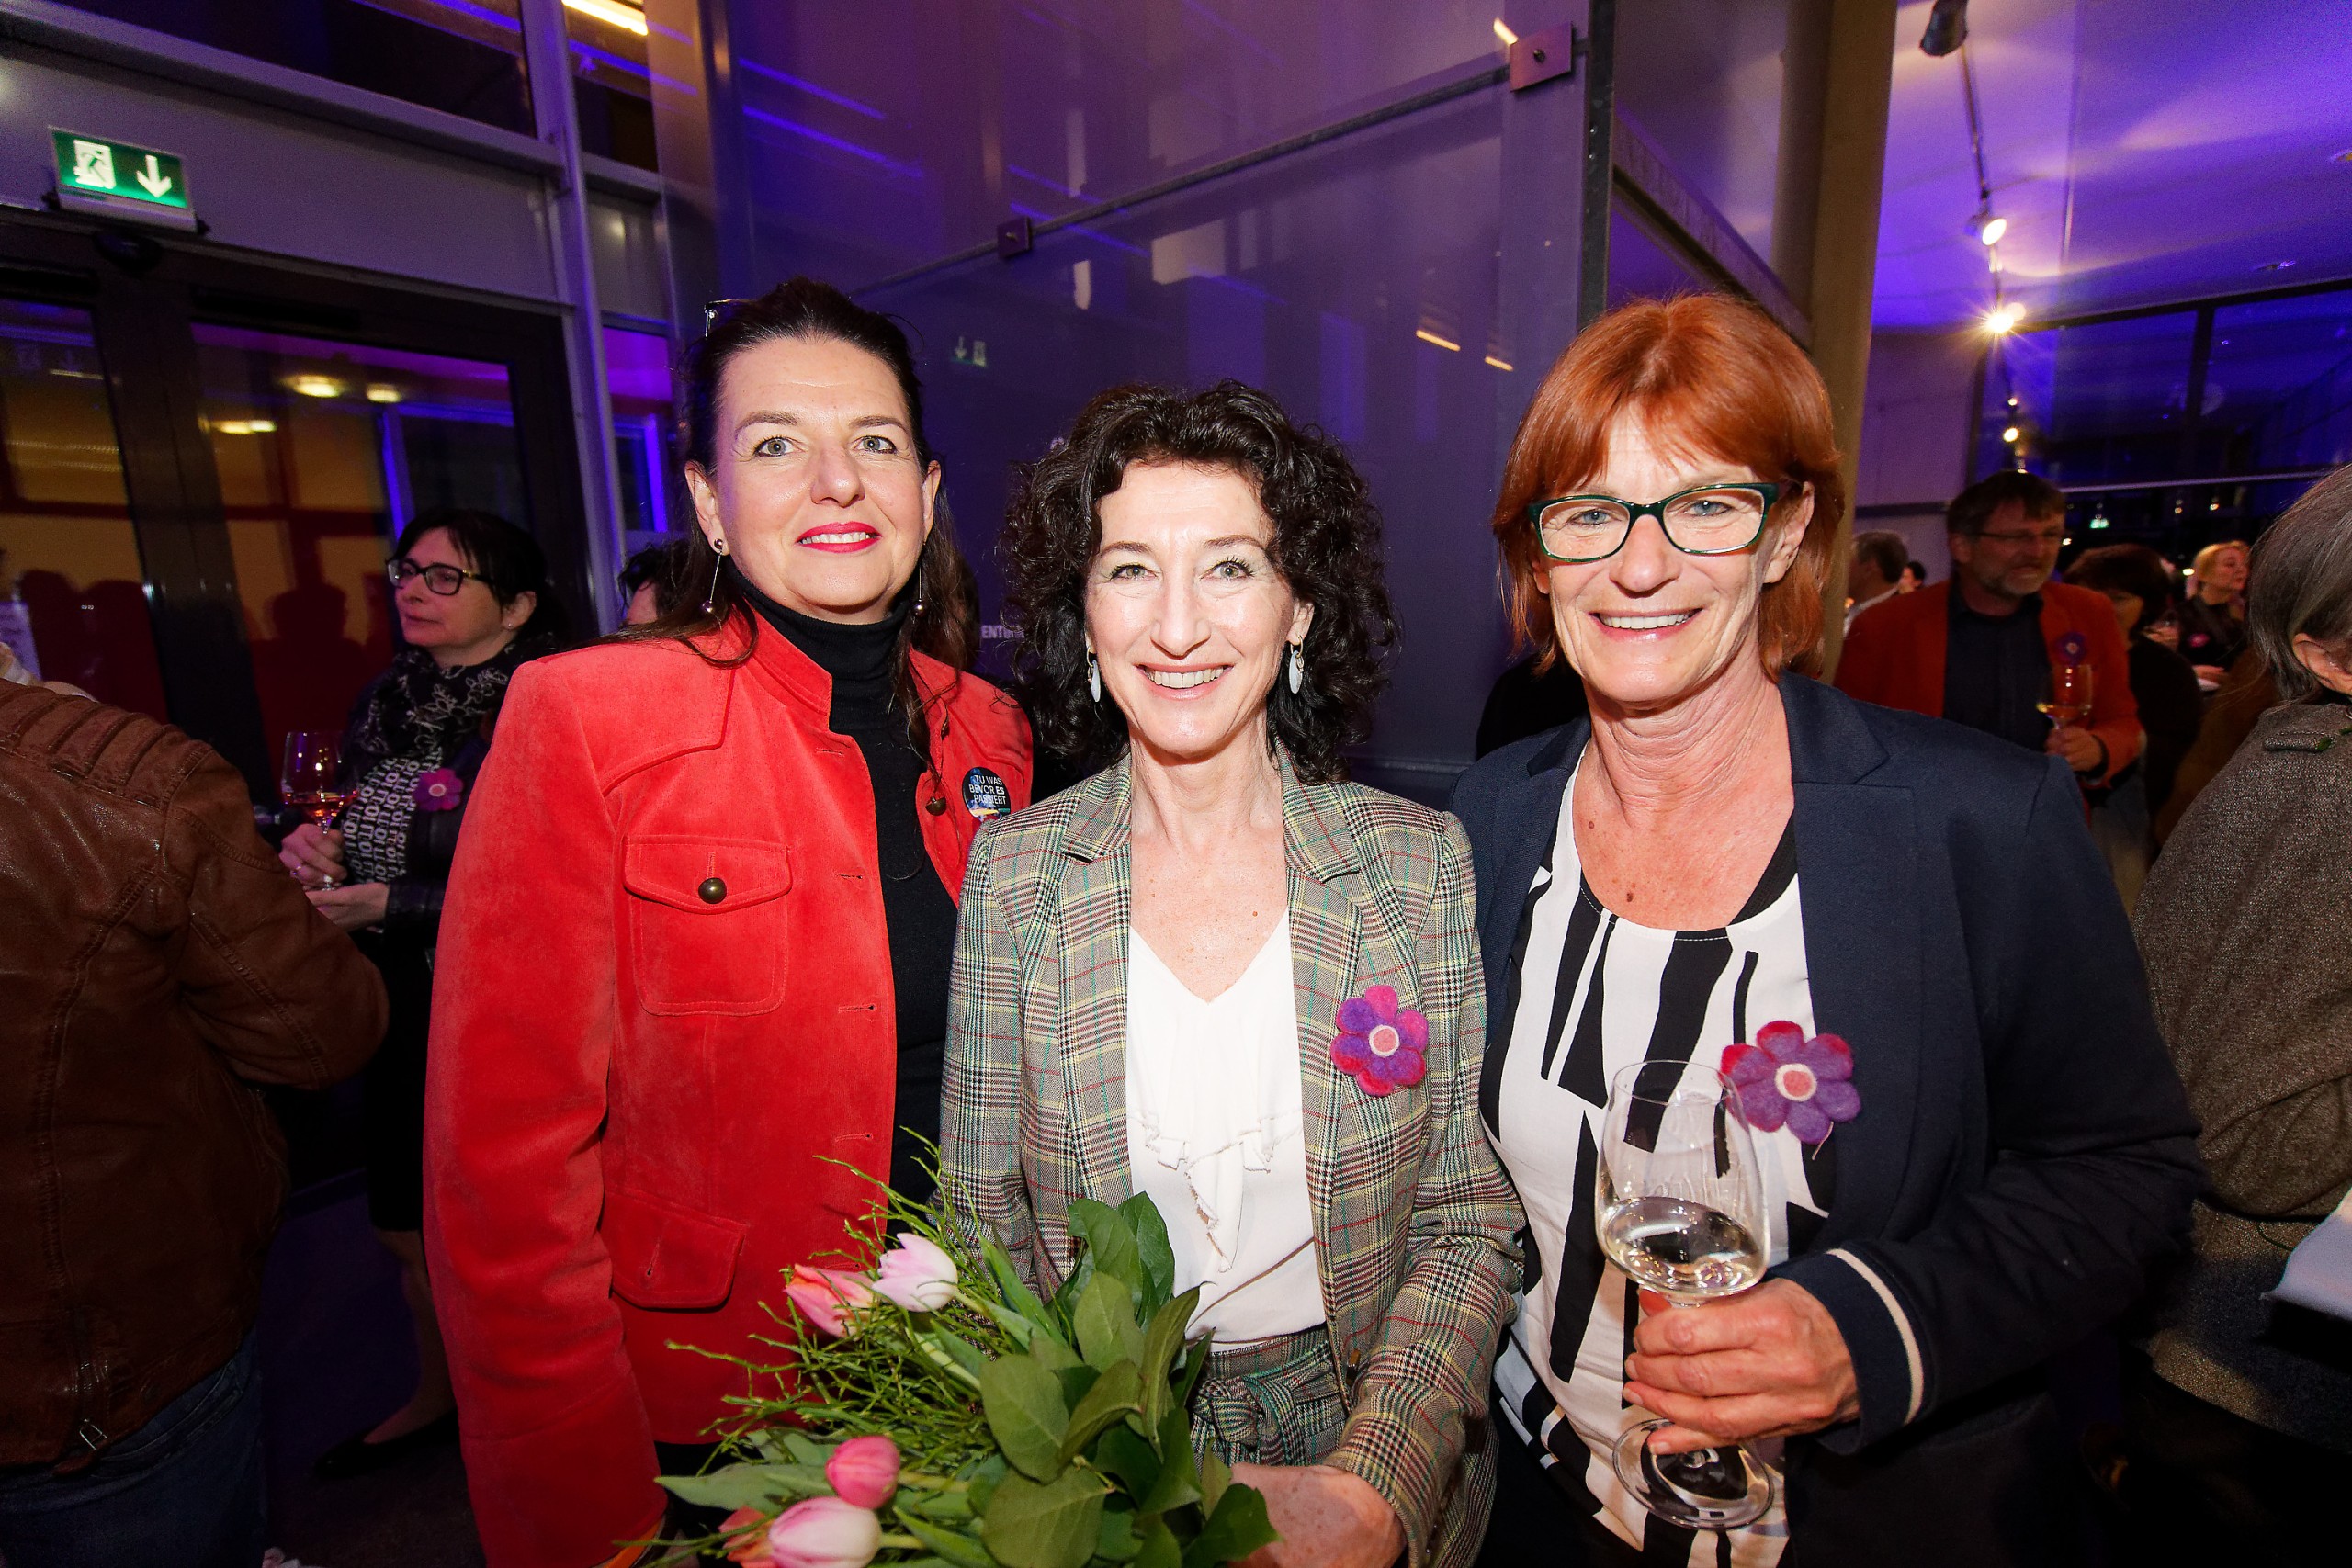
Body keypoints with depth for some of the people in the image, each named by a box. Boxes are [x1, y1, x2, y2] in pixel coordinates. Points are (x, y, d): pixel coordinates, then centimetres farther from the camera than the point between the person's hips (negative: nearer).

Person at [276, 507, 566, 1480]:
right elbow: (368, 839, 18)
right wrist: (316, 852, -2)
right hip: (405, 1015, 7)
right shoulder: (385, 703, 7)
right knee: (409, 1232, 22)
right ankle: (438, 1398, 48)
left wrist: (396, 906, -20)